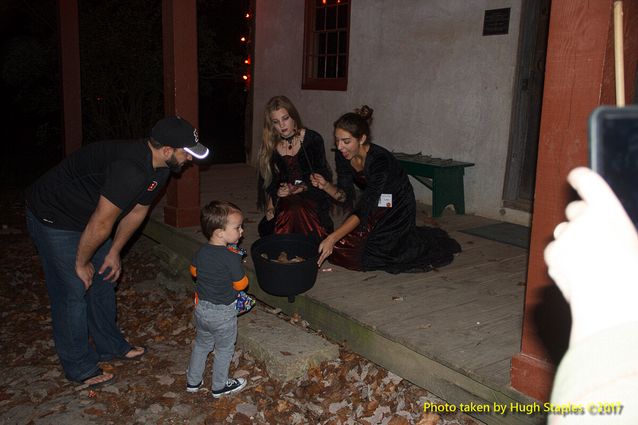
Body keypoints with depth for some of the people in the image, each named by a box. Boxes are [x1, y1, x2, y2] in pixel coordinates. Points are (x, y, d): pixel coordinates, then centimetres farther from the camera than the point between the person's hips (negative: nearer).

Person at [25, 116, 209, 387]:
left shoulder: (159, 170, -5)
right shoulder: (131, 169, -37)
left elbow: (137, 211, 7)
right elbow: (100, 225, -30)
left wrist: (114, 253, 8)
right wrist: (81, 264, -16)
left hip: (88, 217, 9)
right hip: (53, 218, -9)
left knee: (103, 281, 16)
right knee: (73, 293, -2)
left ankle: (110, 346, 33)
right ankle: (80, 369, 15)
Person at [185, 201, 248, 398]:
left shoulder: (201, 252, -7)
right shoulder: (231, 257, -27)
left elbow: (194, 271, 11)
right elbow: (241, 285, -17)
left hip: (201, 307, 6)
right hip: (223, 313, -6)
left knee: (202, 344, 26)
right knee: (224, 350, 16)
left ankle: (193, 381, 38)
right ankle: (220, 387, 31)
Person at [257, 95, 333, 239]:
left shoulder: (313, 139, -3)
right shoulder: (270, 146, 6)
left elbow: (321, 176, -2)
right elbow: (266, 181, 10)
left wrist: (298, 189, -15)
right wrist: (270, 207, -3)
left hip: (311, 196, -2)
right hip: (285, 199, 3)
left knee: (294, 210, -35)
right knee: (265, 228, -26)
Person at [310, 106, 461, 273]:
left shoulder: (379, 160, -34)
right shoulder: (342, 156, -13)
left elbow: (363, 209, -37)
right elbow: (345, 195, -6)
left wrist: (332, 238, -43)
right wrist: (325, 186, -28)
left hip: (397, 209, -7)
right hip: (376, 207, 7)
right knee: (339, 249, -3)